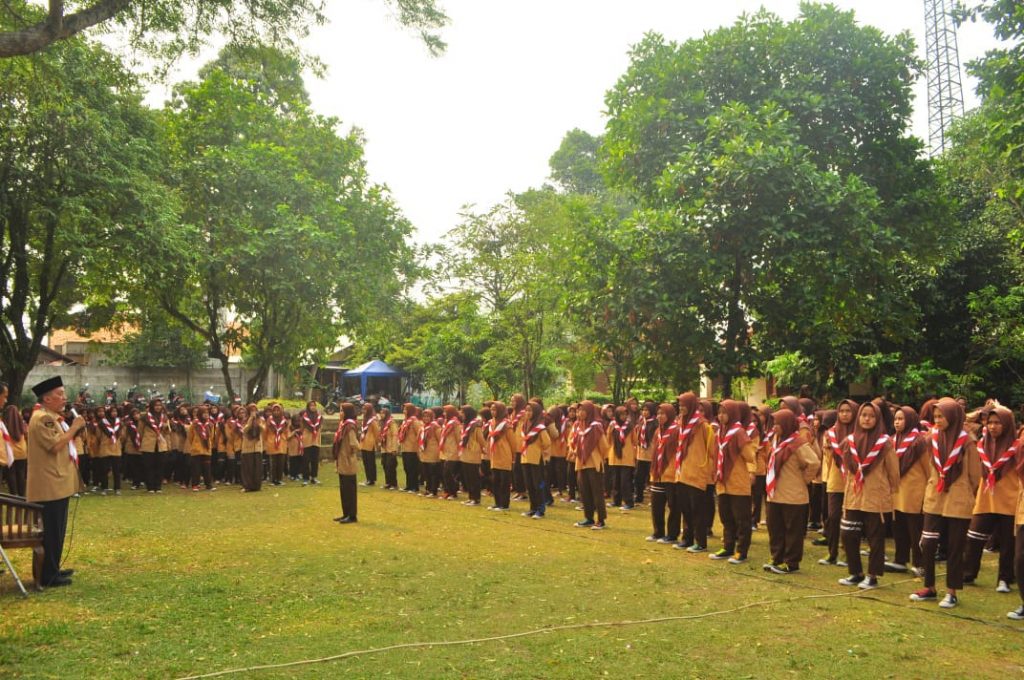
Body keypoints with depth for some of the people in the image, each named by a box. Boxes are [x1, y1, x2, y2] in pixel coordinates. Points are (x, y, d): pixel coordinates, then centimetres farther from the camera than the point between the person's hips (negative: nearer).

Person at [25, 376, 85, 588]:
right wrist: (74, 428, -17)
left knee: (57, 531, 17)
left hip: (58, 483, 11)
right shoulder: (42, 418, -16)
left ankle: (53, 569, 25)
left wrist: (74, 431, 10)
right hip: (50, 485, -11)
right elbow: (55, 445, -25)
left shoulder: (52, 418, 17)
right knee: (52, 532, -6)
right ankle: (48, 577, 0)